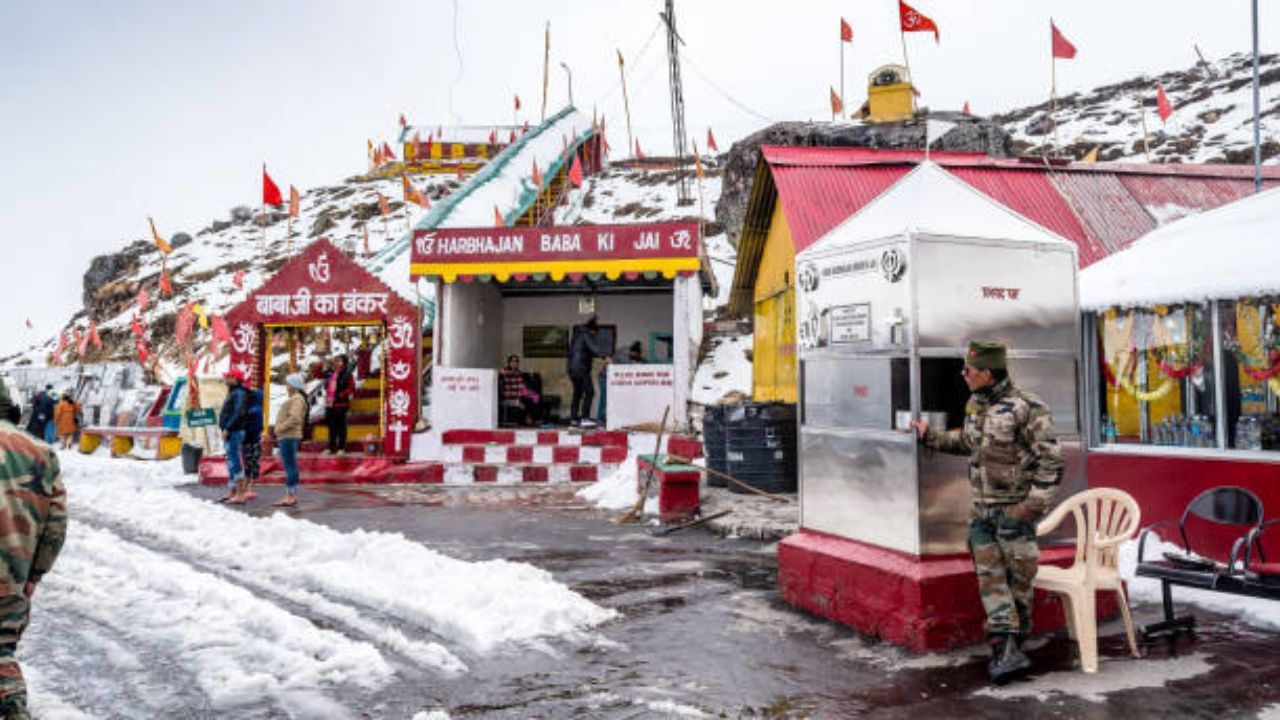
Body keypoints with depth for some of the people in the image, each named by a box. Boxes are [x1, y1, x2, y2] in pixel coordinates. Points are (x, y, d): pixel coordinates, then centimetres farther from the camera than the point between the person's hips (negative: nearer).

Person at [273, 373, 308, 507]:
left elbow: (294, 418, -24)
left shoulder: (297, 399, -13)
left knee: (290, 466, -9)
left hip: (289, 437, -11)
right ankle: (290, 496, 16)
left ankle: (290, 497, -8)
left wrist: (281, 428, -16)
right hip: (287, 436, 11)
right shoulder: (294, 398, 20)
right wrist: (279, 429, 16)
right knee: (289, 466, 12)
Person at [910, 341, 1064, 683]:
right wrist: (930, 435, 25)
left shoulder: (1026, 408, -14)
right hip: (981, 510, 7)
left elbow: (1051, 460, -13)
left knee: (1018, 578, 4)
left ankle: (1011, 647, 15)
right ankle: (1006, 649, 4)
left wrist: (1034, 505, -16)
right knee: (990, 578, 2)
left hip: (1014, 510, -7)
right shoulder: (975, 405, 10)